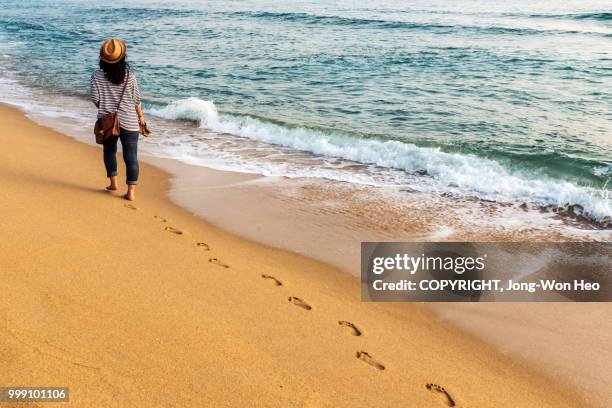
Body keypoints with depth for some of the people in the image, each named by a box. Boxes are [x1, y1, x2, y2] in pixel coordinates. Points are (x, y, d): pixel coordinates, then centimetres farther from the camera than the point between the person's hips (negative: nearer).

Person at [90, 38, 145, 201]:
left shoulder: (97, 75, -7)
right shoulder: (129, 75, -7)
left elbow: (95, 98, -5)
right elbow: (136, 99, -1)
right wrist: (140, 116, 14)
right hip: (129, 122, -1)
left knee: (109, 150, 23)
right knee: (131, 155, 3)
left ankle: (113, 182, 27)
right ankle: (131, 191, 1)